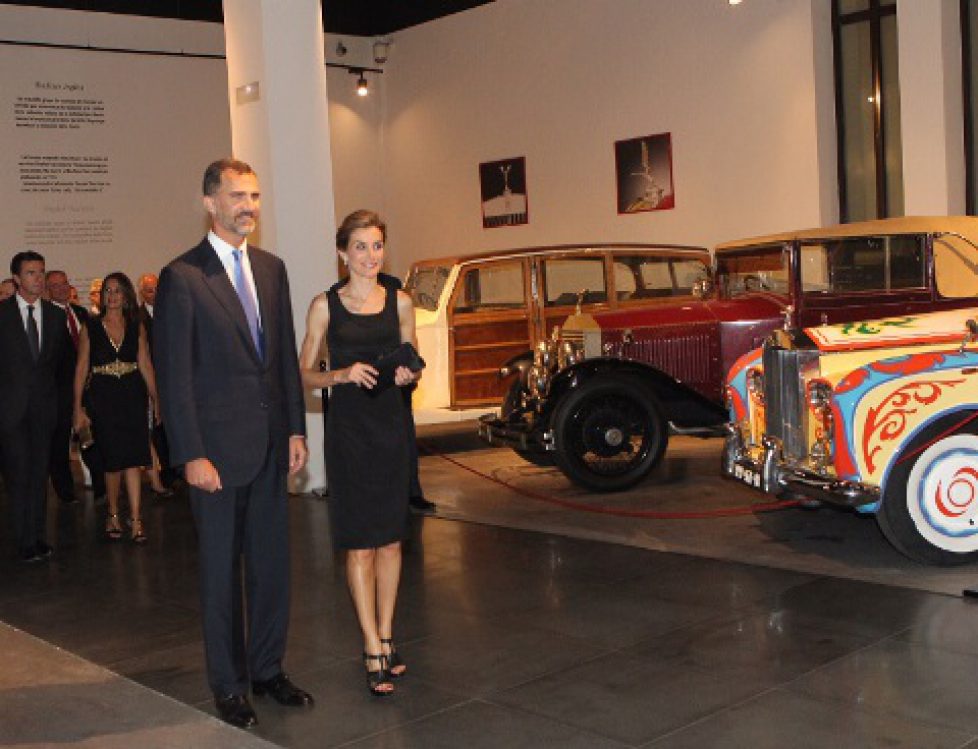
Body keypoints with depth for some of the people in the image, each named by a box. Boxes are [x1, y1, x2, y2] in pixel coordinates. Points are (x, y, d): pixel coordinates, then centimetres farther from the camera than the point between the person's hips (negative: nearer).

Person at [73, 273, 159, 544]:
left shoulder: (136, 327, 6)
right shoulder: (90, 327, 2)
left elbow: (146, 365, 4)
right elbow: (81, 368, 1)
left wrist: (156, 400, -1)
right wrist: (78, 407, -4)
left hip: (132, 398, 1)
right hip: (102, 398, -1)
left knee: (132, 458, -6)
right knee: (112, 460, 4)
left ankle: (135, 519, -5)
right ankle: (113, 514, 22)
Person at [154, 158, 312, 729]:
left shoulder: (272, 268, 9)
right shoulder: (182, 277, -9)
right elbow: (174, 376, -11)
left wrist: (296, 429, 8)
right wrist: (191, 455, -14)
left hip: (272, 445, 6)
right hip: (219, 447, -5)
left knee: (272, 562, 13)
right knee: (221, 569, 7)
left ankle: (268, 669, 28)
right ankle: (229, 685, 21)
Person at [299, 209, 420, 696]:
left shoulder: (400, 303, 7)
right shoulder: (325, 305, -1)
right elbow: (303, 374, 1)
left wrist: (409, 375, -7)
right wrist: (342, 374, -16)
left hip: (391, 424, 3)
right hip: (347, 429, -3)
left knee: (390, 539, 8)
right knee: (359, 543, -2)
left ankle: (385, 636, 22)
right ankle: (373, 650, 4)